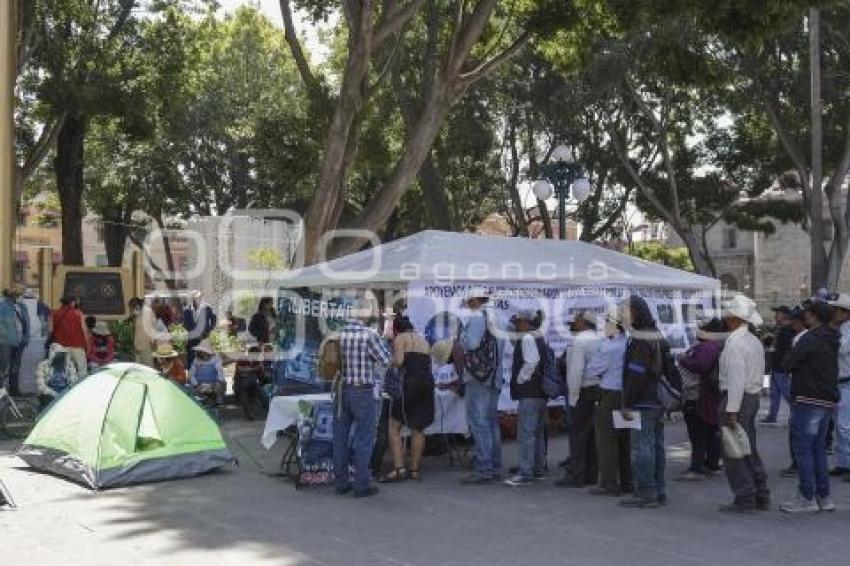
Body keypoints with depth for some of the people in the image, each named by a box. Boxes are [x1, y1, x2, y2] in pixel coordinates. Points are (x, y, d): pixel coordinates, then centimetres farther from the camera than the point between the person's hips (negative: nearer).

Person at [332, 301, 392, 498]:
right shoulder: (369, 334, -15)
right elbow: (385, 360, -7)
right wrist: (382, 340, 7)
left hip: (341, 391, 5)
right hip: (362, 392, -5)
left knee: (340, 438, 12)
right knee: (363, 439, 4)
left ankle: (341, 482, 21)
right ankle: (361, 485, 8)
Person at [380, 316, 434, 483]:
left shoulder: (400, 338, 3)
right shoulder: (424, 340, 22)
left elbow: (398, 361, -10)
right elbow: (428, 364, 15)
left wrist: (390, 361, 9)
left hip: (410, 381, -6)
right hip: (428, 382, 6)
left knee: (394, 425, -1)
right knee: (418, 428, 11)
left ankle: (399, 469, -10)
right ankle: (414, 470, 12)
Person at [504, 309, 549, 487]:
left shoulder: (527, 338, -13)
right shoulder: (540, 338, 15)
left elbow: (531, 362, -23)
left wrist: (520, 380, -12)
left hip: (529, 392, -10)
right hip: (540, 391, 10)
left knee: (526, 432, -10)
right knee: (538, 432, 16)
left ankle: (525, 473, -10)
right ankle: (539, 469, 23)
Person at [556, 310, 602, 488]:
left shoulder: (579, 341, -12)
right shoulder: (600, 340, 10)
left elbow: (576, 371, -18)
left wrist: (573, 397, -13)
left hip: (584, 391, -8)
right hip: (599, 390, 8)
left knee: (578, 434, -4)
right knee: (592, 434, 11)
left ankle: (576, 476, -3)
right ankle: (592, 475, 16)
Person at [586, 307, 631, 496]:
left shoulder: (609, 347, -19)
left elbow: (592, 369, -9)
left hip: (610, 397, -8)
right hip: (627, 395, 8)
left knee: (606, 441, 0)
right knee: (624, 441, 15)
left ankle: (609, 484, 3)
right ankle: (626, 482, 22)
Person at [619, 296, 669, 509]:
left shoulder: (639, 341, -16)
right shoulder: (659, 338, 16)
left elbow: (636, 375, -21)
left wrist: (627, 404, -18)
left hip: (643, 403, -10)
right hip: (659, 402, 10)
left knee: (641, 448, -5)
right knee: (657, 446, 13)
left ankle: (645, 493, -2)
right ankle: (659, 492, 20)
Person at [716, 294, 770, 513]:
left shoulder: (735, 343, -18)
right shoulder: (754, 341, 13)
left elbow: (736, 379, -23)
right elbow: (759, 375, 16)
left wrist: (731, 411, -22)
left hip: (736, 398, -10)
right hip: (753, 396, 10)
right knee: (750, 449, 17)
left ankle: (744, 499, 0)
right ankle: (761, 496, 22)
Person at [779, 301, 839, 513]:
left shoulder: (810, 339, -16)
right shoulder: (832, 341, 13)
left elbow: (786, 364, -18)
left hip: (808, 400, -9)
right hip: (827, 401, 9)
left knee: (802, 448, -3)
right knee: (818, 449, 15)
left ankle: (807, 498, -1)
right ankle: (824, 497, 18)